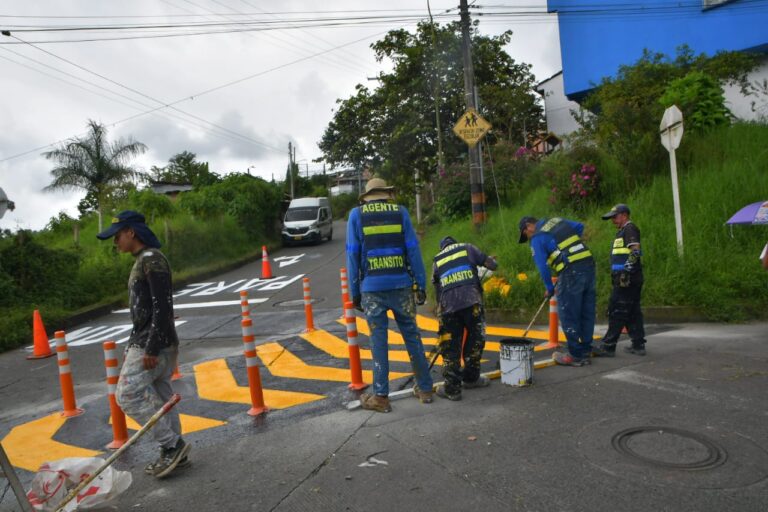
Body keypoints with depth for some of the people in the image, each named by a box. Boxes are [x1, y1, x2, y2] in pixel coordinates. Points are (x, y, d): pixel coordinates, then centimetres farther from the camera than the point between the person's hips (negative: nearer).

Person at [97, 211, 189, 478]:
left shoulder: (152, 259, -15)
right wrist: (133, 344, 22)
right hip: (144, 341, 10)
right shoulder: (142, 261, 17)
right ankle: (172, 451, 20)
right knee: (158, 396, 12)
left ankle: (172, 445, -1)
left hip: (153, 343, -10)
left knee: (128, 394, -7)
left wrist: (151, 348, -24)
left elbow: (163, 306, -22)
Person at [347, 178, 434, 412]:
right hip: (401, 285, 1)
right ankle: (425, 388, 20)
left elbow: (353, 254, 2)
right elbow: (413, 250, 2)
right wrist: (421, 285, 6)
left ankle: (381, 397, 10)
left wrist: (354, 292, 7)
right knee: (412, 336, 11)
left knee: (379, 340, 5)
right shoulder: (400, 211, 6)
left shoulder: (356, 214, 5)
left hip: (372, 288, -1)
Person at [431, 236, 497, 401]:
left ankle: (452, 388, 8)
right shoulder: (467, 248, 18)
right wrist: (491, 260, 37)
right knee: (475, 340, 17)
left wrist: (440, 308, 36)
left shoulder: (437, 260, 25)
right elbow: (492, 265, 13)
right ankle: (470, 378, 28)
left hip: (448, 305, 2)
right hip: (471, 301, -2)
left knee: (450, 347, 9)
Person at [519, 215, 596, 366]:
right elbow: (580, 227, 24)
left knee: (568, 316, 3)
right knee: (587, 313, 13)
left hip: (571, 273, -7)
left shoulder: (537, 239, -1)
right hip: (589, 264, 8)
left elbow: (542, 266, -5)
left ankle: (576, 355, 7)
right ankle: (585, 352, 22)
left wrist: (549, 288, 7)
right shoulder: (557, 221, 18)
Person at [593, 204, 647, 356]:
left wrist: (626, 270, -25)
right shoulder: (624, 231, 23)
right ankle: (638, 345, 15)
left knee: (617, 312, -7)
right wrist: (619, 275, 24)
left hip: (627, 279, -10)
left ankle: (608, 346, -4)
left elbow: (635, 251, -20)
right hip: (628, 279, 10)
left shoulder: (629, 228, -7)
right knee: (633, 312, 11)